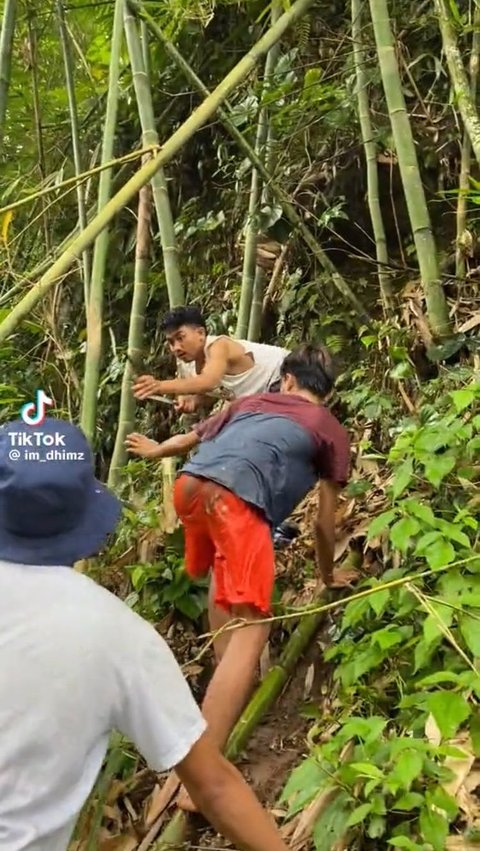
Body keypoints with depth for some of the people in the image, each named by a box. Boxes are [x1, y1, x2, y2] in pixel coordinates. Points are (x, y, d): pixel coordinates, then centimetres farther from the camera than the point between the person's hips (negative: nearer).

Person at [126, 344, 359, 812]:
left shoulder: (250, 401, 34)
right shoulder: (332, 431, 24)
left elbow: (190, 438, 48)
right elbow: (325, 520, 28)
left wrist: (154, 450, 69)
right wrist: (327, 573, 45)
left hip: (189, 484, 6)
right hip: (234, 498, -5)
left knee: (224, 569, 34)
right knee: (251, 626, -6)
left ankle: (229, 676, 32)